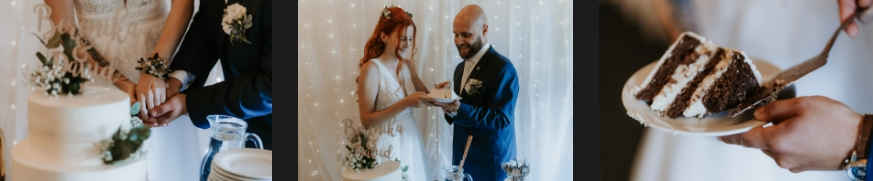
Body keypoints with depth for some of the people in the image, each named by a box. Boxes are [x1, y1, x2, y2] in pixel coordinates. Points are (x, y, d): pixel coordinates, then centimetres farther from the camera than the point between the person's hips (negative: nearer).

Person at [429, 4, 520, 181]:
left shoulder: (502, 68, -16)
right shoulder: (461, 68, 10)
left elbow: (500, 118, -21)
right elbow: (461, 115, 12)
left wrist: (458, 108, -29)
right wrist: (448, 99, -8)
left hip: (490, 163, -7)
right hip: (461, 157, 7)